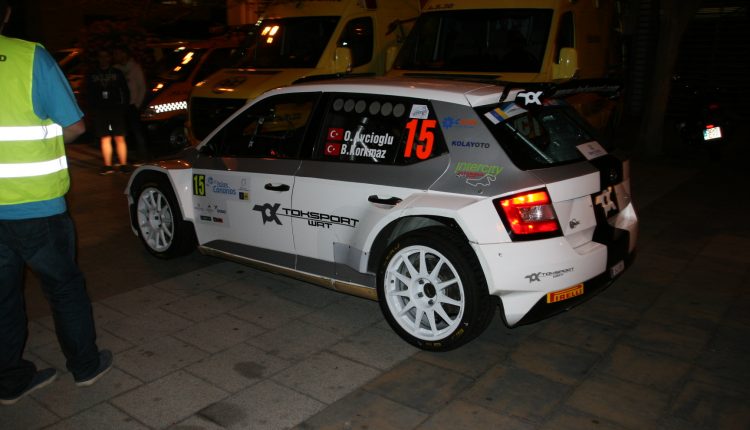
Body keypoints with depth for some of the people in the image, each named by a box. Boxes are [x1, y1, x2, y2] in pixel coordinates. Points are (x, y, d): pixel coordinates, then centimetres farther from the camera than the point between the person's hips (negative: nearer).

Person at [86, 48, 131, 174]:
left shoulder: (117, 73, 8)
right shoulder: (92, 75, 11)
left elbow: (125, 91, 7)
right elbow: (89, 94, 11)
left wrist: (124, 106, -3)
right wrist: (93, 107, -1)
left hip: (116, 109, -2)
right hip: (100, 111, 2)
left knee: (120, 138, -5)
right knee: (105, 139, 2)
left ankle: (123, 164, -2)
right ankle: (108, 166, 5)